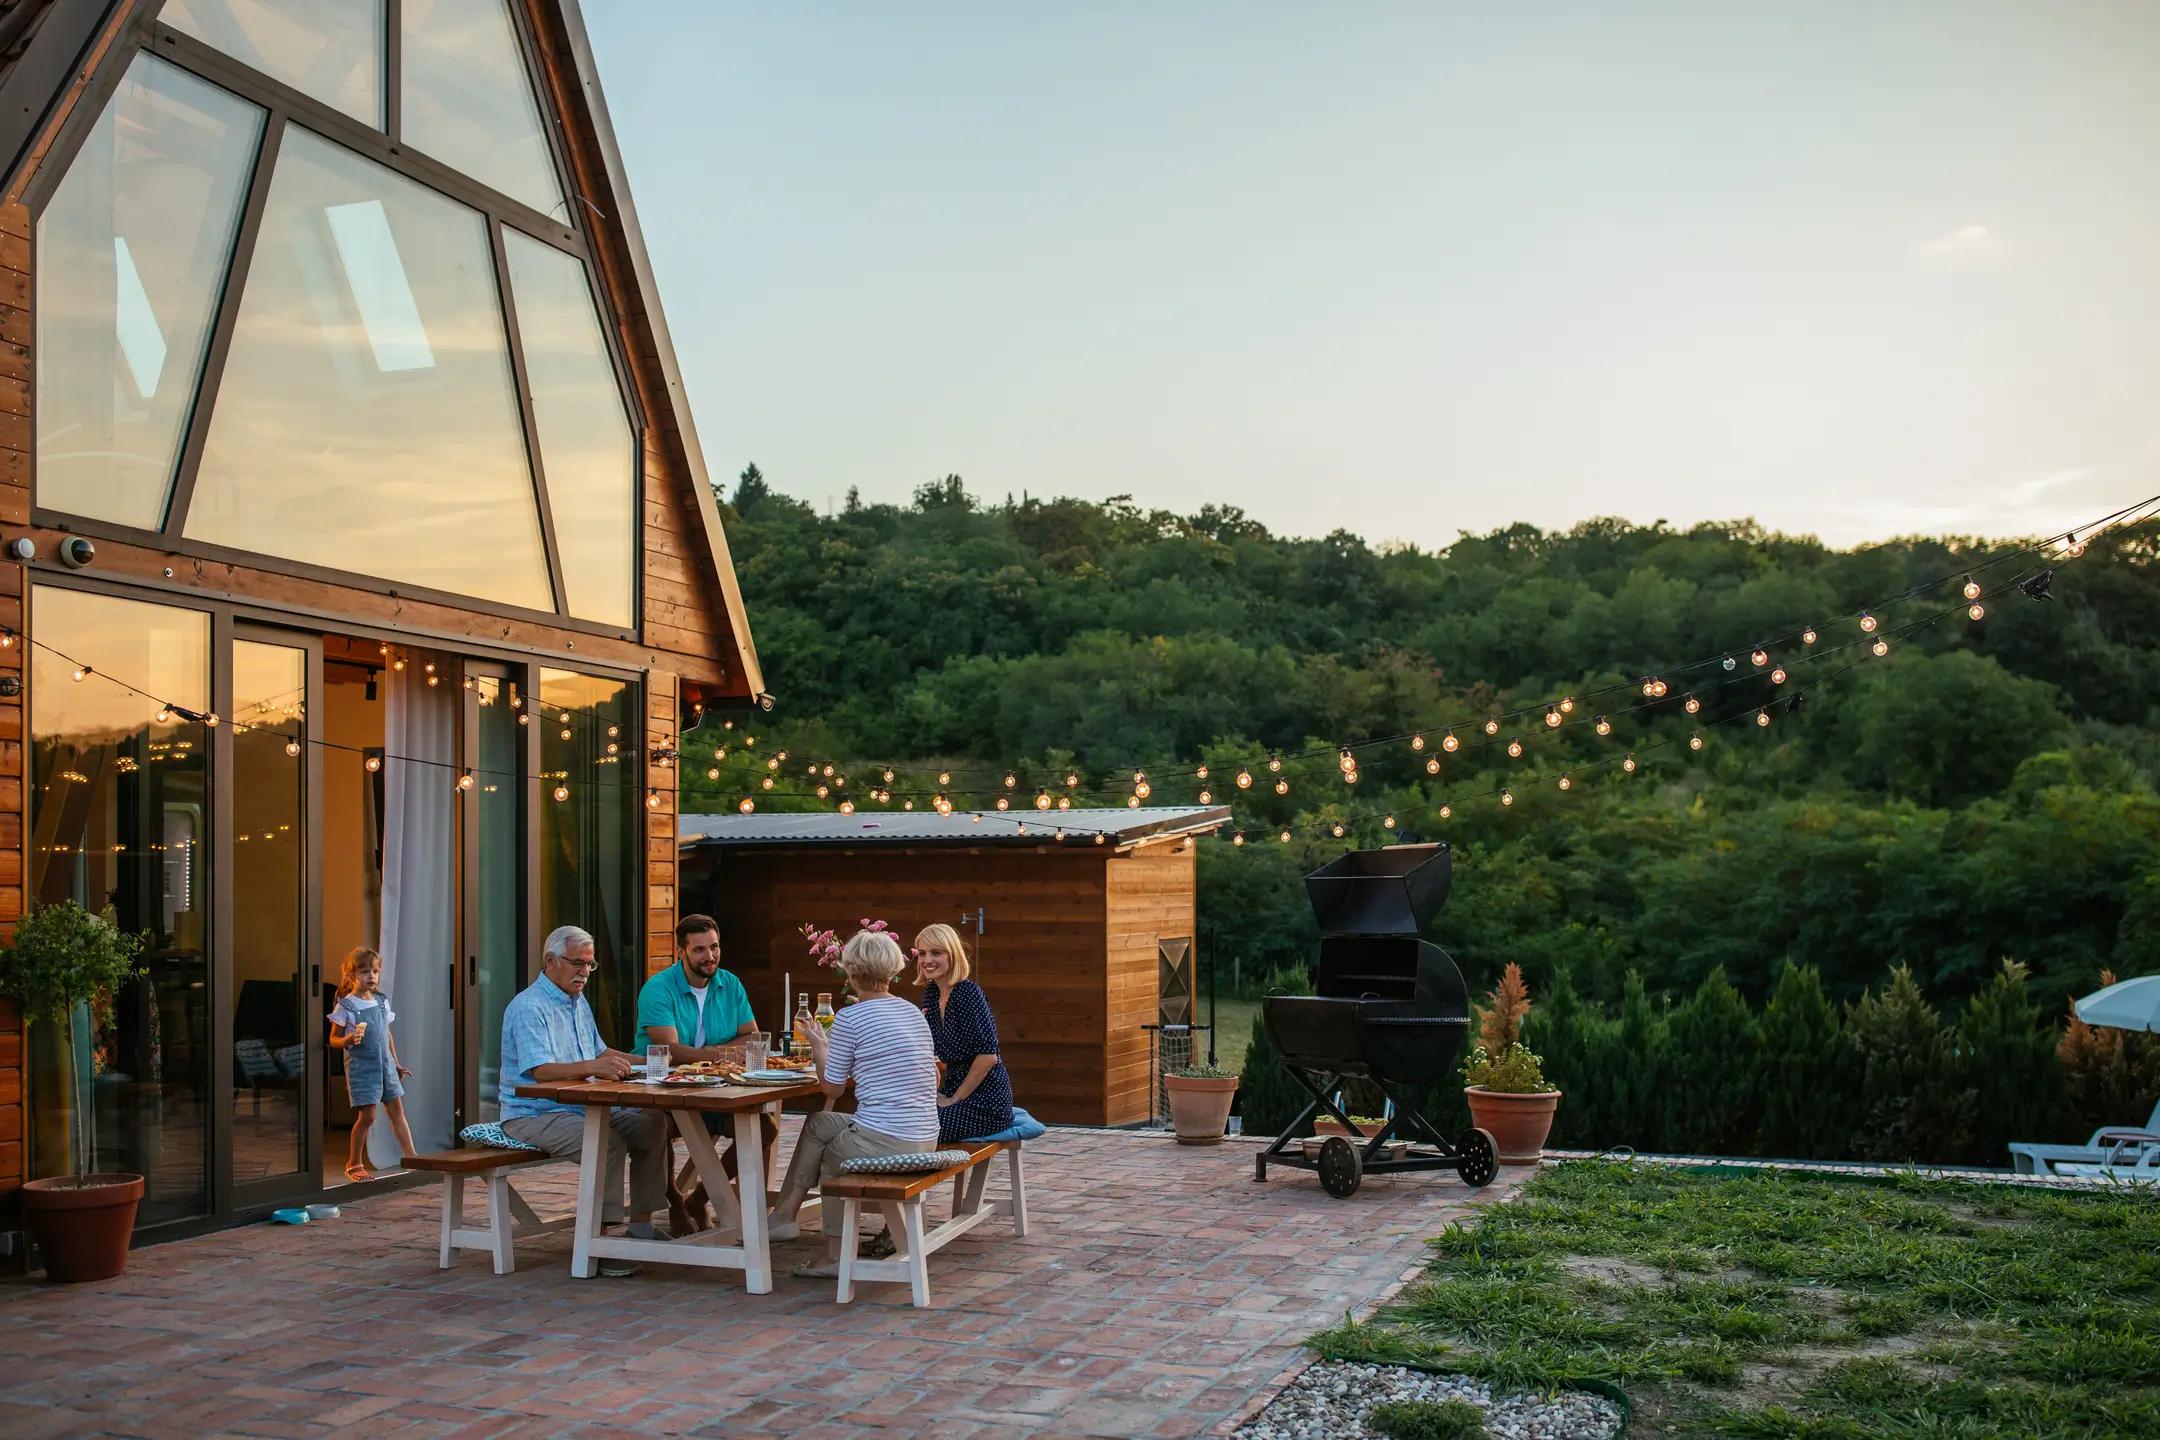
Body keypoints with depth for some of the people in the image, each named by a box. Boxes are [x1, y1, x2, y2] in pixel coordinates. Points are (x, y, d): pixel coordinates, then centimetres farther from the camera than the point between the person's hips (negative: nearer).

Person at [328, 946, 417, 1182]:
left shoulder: (382, 1001, 9)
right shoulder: (345, 1006, -8)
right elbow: (334, 1039, -5)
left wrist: (396, 1064, 20)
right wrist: (349, 1040, -27)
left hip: (385, 1064, 5)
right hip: (361, 1066, -5)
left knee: (397, 1110, 6)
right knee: (366, 1116, -4)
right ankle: (354, 1163, 13)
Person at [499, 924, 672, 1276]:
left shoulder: (578, 1003, 17)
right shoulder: (529, 1007, -15)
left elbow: (600, 1053, 24)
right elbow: (541, 1071, -28)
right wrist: (592, 1067, -43)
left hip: (581, 1108, 9)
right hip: (532, 1115, -9)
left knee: (652, 1125, -5)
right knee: (609, 1141, -32)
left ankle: (640, 1224, -3)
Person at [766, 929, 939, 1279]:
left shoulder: (851, 1018, -8)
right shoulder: (915, 1013, 12)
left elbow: (833, 1088, 1)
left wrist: (819, 1049, 19)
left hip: (884, 1143, -7)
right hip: (926, 1142, 7)